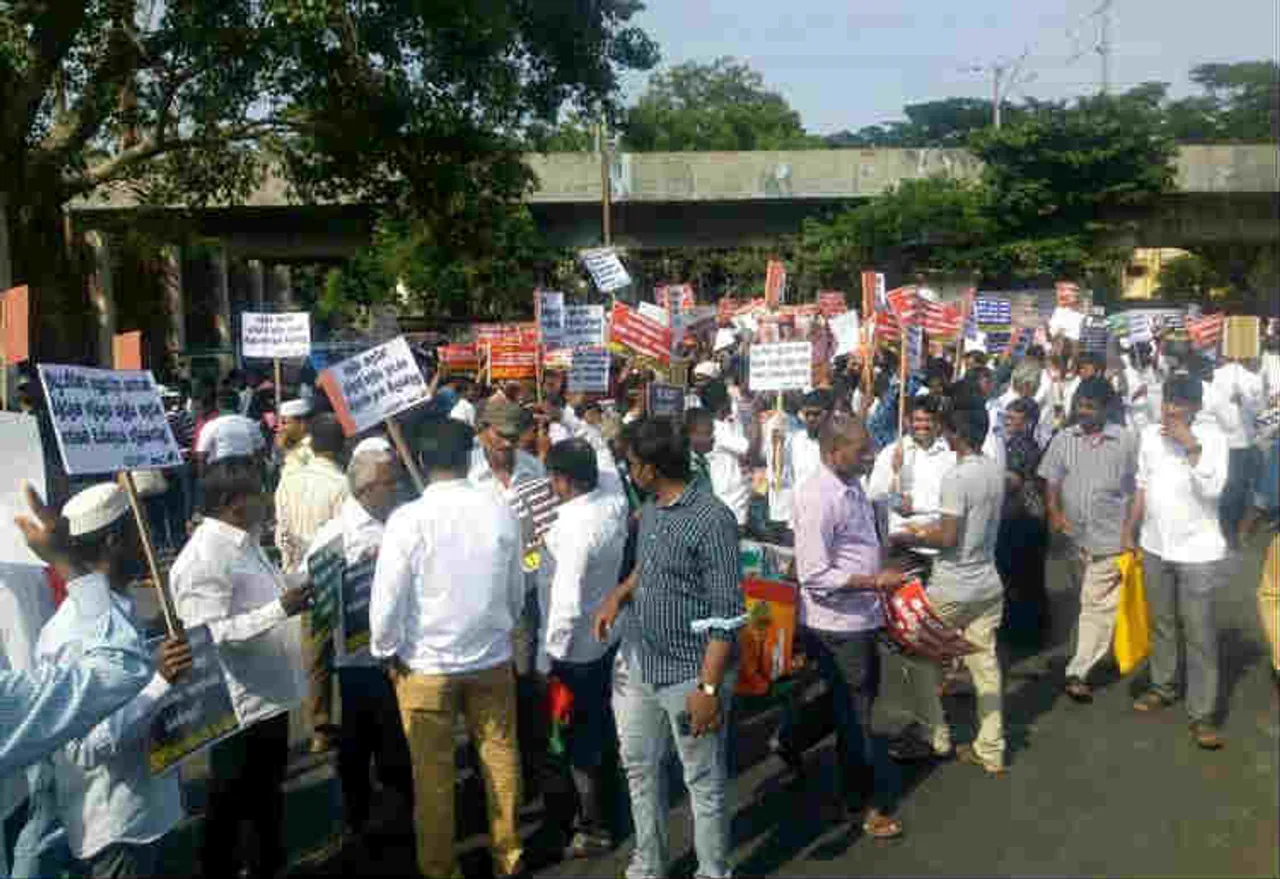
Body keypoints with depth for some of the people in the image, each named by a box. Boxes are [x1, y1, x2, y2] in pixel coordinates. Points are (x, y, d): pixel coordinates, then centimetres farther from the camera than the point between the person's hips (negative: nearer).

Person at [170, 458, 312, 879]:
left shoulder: (245, 541, 8)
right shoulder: (203, 558, -22)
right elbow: (211, 636, -28)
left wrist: (294, 593, 8)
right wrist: (280, 609, -31)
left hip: (270, 697, 9)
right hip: (239, 707, -9)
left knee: (268, 796, 24)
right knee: (229, 808, 10)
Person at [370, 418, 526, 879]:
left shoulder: (407, 518, -19)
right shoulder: (501, 511, -10)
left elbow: (387, 597, -13)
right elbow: (516, 590, 2)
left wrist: (386, 650, 4)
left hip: (427, 662, -2)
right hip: (493, 656, 3)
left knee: (433, 769, 12)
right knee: (500, 757, 17)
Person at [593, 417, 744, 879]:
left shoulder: (712, 521, -20)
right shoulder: (649, 510, 4)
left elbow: (726, 615, -21)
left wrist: (710, 688, -23)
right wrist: (619, 593, 6)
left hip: (689, 675, -8)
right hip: (636, 665, 8)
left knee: (704, 783, 9)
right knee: (639, 767, 21)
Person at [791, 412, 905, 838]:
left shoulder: (852, 486, 4)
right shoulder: (818, 498, -25)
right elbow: (815, 575, -27)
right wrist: (874, 581, -26)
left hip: (862, 619, 9)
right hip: (837, 625, -9)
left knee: (860, 701, 25)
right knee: (855, 712, 8)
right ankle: (866, 804, 27)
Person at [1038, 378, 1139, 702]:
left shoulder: (1126, 441, -3)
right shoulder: (1063, 439, 5)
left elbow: (1136, 488, 1)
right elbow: (1051, 481, 6)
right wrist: (1054, 513, -9)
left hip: (1109, 537, -4)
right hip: (1074, 535, 4)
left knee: (1097, 606, -7)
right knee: (1089, 601, 17)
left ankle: (1078, 672, -6)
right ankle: (1105, 651, 36)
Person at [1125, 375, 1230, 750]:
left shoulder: (1211, 436, -11)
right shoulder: (1150, 434, 2)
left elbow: (1212, 489, -23)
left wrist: (1191, 446, -26)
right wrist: (1129, 532, 11)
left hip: (1198, 551, -5)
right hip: (1155, 548, 5)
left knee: (1200, 634, -2)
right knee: (1161, 623, 18)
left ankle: (1202, 713, 6)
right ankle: (1163, 686, 35)